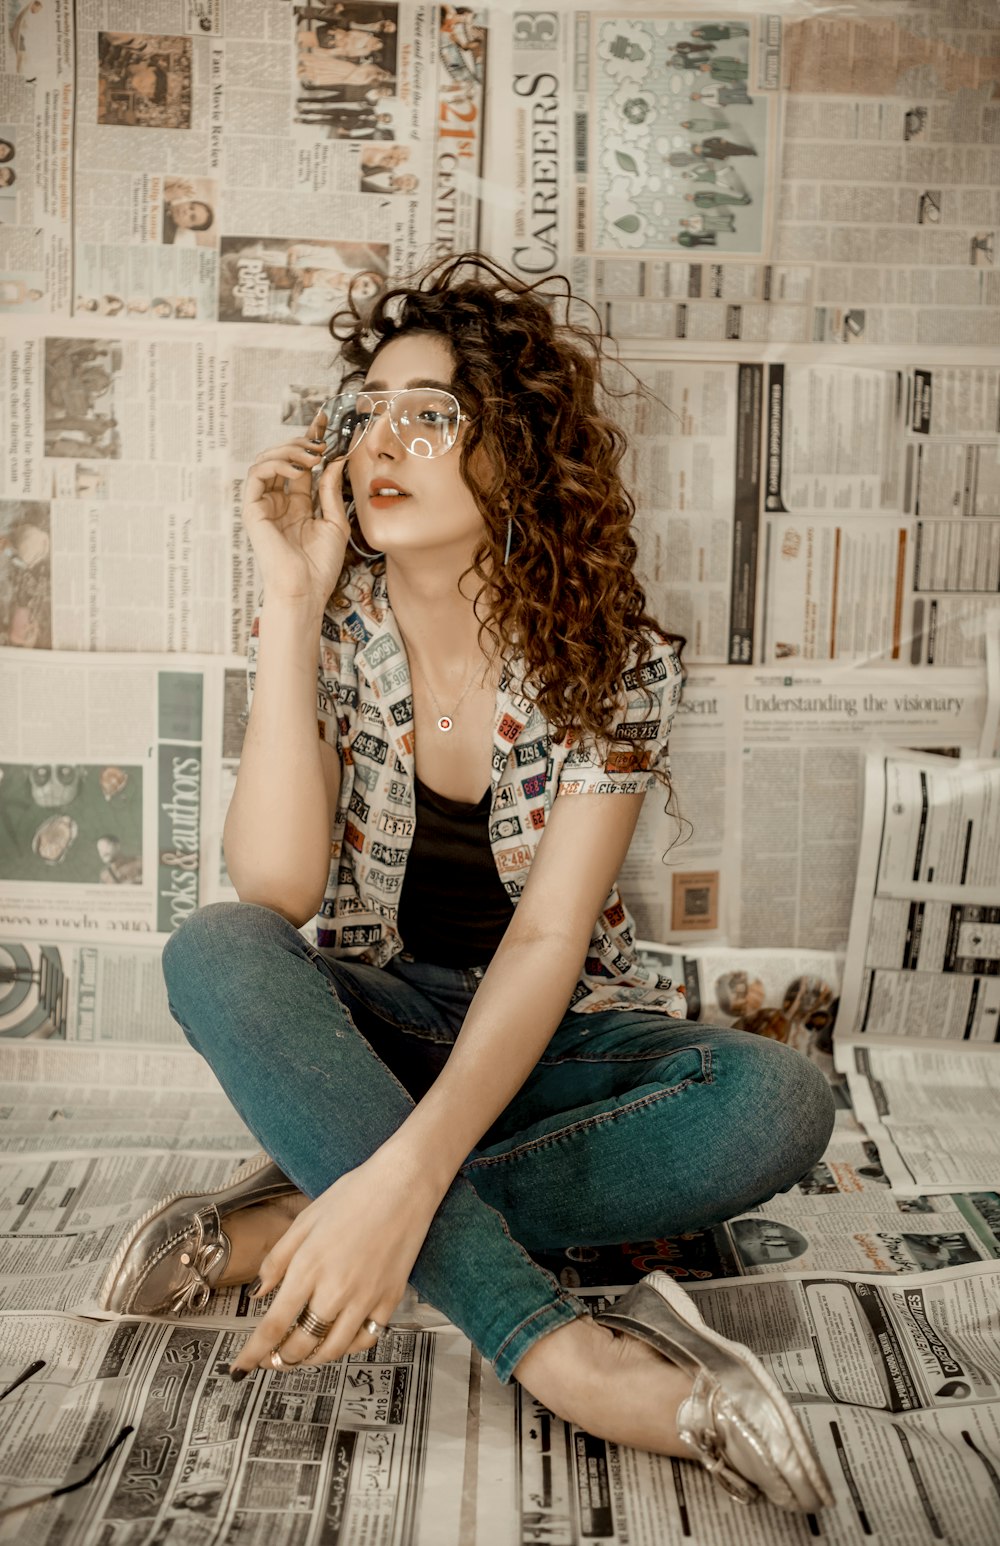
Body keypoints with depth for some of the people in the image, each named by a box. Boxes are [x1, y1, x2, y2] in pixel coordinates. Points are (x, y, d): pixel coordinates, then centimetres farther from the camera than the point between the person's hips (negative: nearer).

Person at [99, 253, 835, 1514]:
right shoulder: (327, 633, -7)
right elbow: (275, 889, -20)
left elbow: (548, 936, -22)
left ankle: (280, 1229, -27)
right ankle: (565, 1353, -35)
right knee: (213, 952, -30)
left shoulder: (614, 661, -13)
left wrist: (405, 1175, -37)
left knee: (778, 1103, -30)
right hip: (368, 1031, 1)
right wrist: (292, 601, -23)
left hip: (553, 1043, -1)